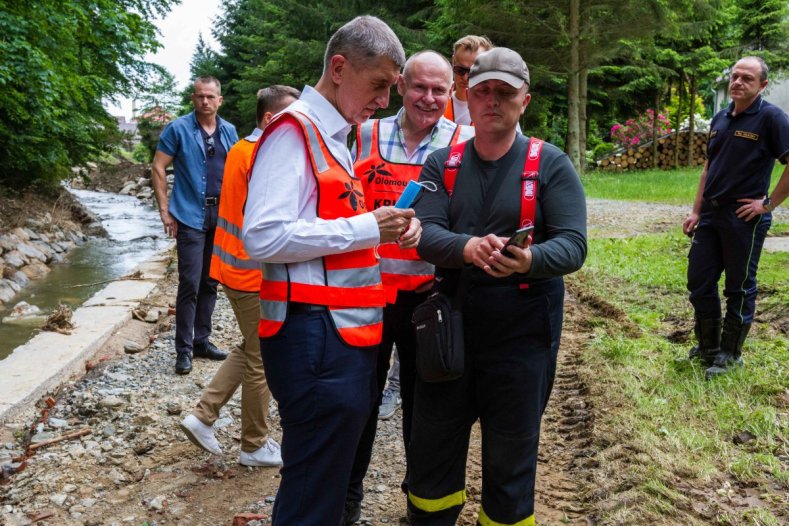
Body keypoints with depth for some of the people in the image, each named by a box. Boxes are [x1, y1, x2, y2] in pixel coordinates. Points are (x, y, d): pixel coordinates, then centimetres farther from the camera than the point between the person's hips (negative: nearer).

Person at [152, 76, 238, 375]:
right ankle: (184, 349, 3)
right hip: (190, 218, -5)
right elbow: (158, 168, -4)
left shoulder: (229, 131, 10)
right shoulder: (178, 129, -3)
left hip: (221, 217, 5)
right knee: (190, 284, -7)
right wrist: (165, 210, -10)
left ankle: (202, 341, 23)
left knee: (210, 283, 12)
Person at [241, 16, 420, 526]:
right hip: (317, 335, -10)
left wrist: (392, 225, 4)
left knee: (327, 480, 21)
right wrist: (366, 227, -16)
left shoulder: (334, 137, 18)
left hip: (349, 331, 10)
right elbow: (264, 237, -22)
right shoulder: (294, 130, -11)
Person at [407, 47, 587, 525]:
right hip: (449, 325, 3)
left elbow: (573, 245, -11)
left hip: (522, 331, -2)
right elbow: (425, 234, -9)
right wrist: (467, 248, -31)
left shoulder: (551, 164, -2)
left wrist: (529, 260, -33)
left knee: (510, 459, 13)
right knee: (432, 449, 15)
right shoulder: (442, 164, 5)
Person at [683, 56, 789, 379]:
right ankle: (708, 346, 28)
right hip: (711, 215, 7)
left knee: (739, 288, 5)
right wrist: (696, 211, 11)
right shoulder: (720, 119, 11)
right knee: (699, 282, 11)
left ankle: (730, 355, 18)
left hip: (744, 218, -7)